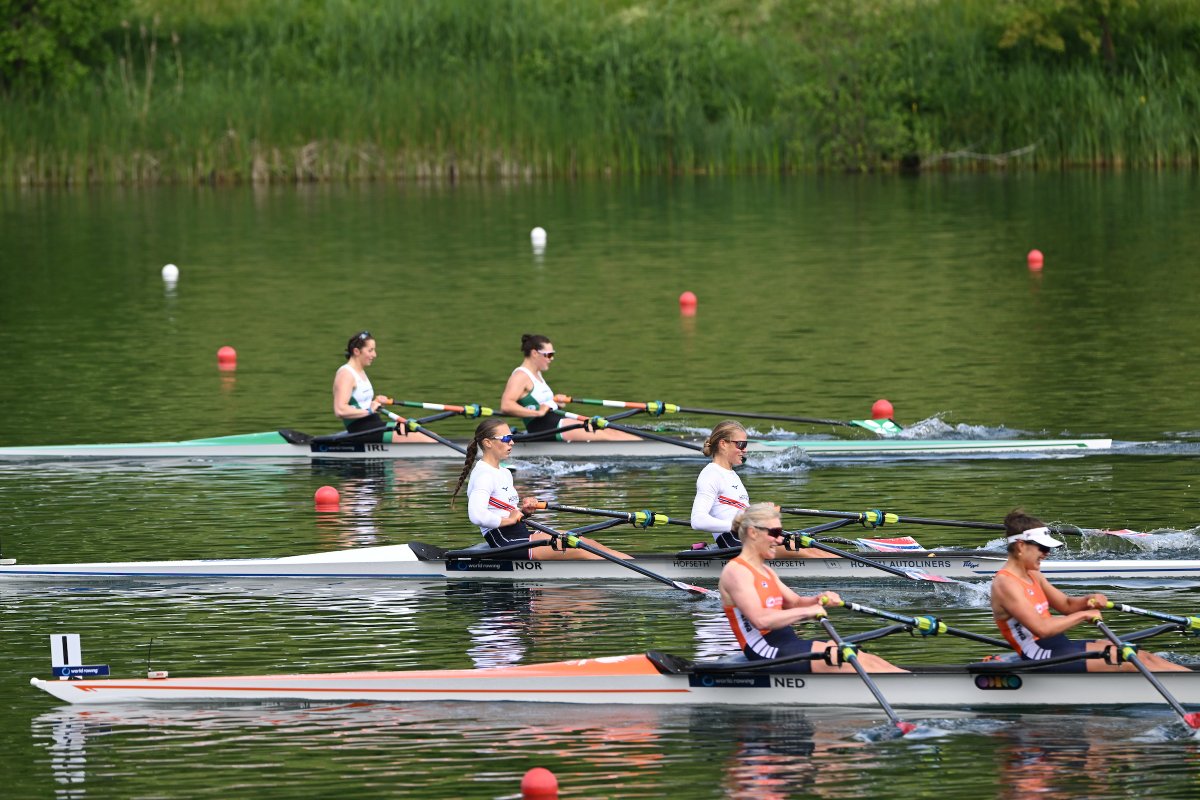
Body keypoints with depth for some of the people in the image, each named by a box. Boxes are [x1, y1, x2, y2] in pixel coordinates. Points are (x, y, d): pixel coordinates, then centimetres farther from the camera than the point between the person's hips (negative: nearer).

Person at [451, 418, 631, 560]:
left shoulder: (504, 474, 18)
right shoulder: (483, 475, -14)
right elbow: (477, 516, -29)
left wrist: (524, 510, 6)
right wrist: (508, 519, -16)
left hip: (519, 534, 10)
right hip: (505, 544, -10)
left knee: (587, 543, -1)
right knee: (578, 551, -16)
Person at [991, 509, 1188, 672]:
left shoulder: (1032, 576, 15)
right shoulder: (1005, 584, -16)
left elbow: (1066, 605, 21)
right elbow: (1040, 628, -25)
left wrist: (1089, 600, -1)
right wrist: (1083, 615, -16)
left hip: (1057, 646, 10)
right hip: (1041, 658, -10)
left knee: (1142, 657, 0)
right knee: (1129, 663, -15)